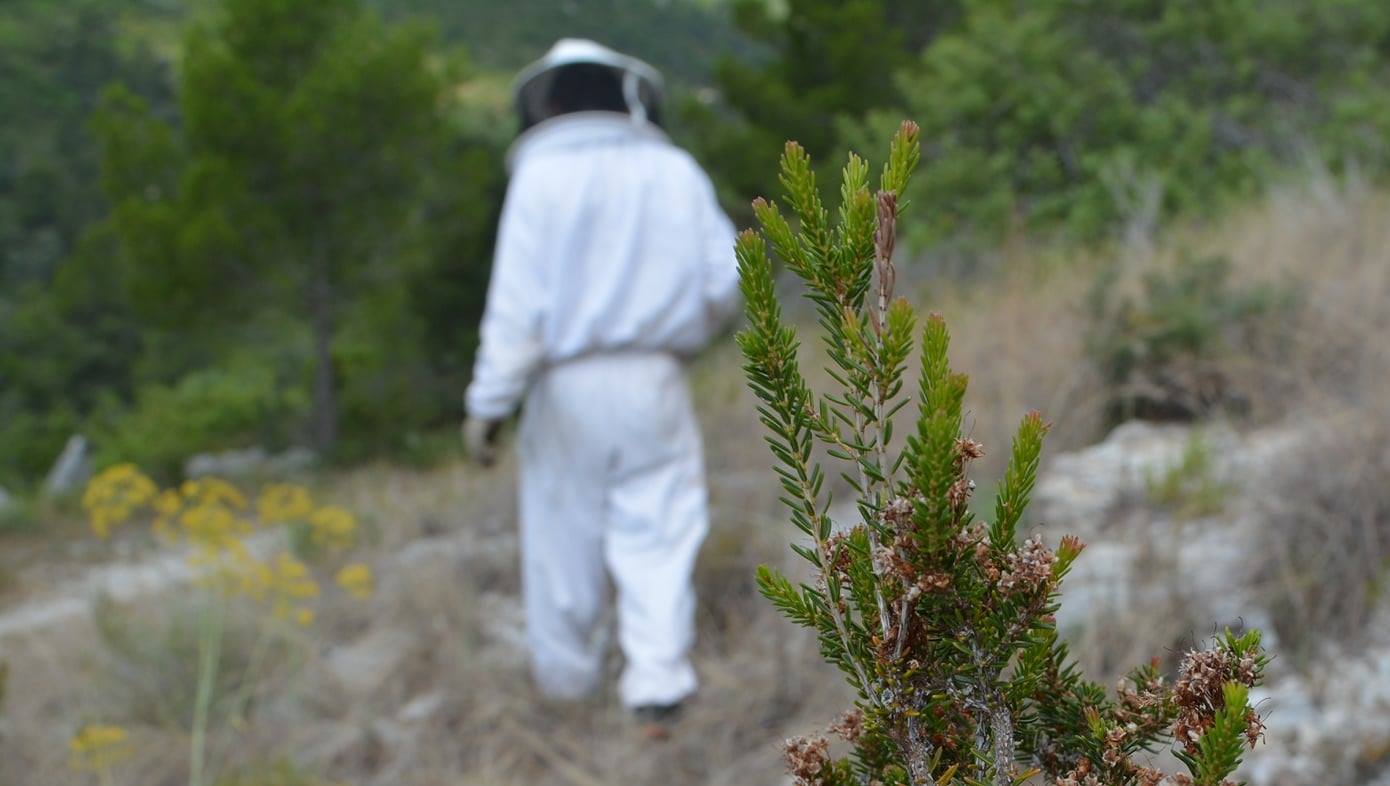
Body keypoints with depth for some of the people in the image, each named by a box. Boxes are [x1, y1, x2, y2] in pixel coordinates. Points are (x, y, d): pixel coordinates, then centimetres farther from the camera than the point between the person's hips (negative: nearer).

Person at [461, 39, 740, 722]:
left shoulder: (541, 175, -6)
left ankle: (566, 674, 25)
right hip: (653, 383, 2)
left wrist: (489, 402, -7)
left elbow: (517, 298, -11)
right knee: (658, 531, 4)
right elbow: (723, 281, 5)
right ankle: (658, 679, -5)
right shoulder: (676, 171, 4)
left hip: (567, 383, -1)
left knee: (564, 532, 11)